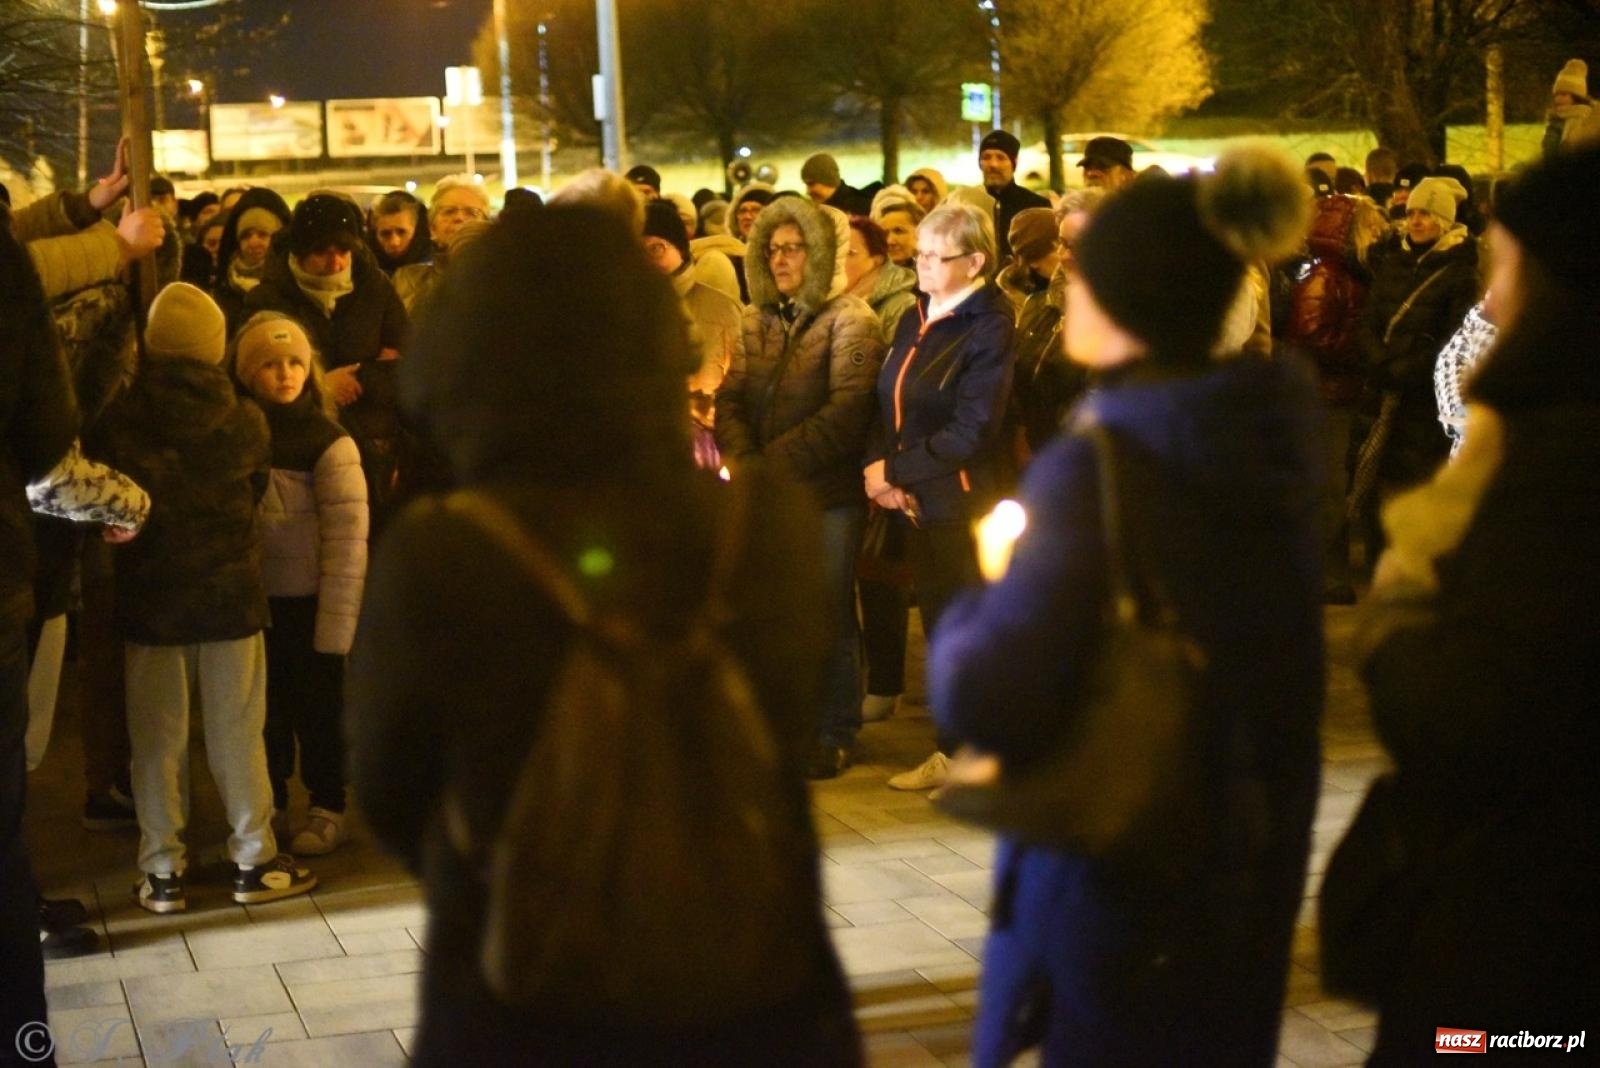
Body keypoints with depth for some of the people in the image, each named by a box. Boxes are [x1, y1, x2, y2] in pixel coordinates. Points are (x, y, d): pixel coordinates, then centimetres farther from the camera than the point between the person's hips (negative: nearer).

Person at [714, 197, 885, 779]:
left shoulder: (850, 321, -3)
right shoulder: (754, 321, 13)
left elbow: (848, 408, -13)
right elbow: (728, 398, 5)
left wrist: (775, 461, -16)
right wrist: (743, 459, -15)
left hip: (828, 491, -4)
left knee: (829, 616, 2)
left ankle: (835, 734, 13)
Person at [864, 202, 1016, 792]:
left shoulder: (988, 329, -13)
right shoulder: (916, 320, 12)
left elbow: (970, 433, -18)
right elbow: (890, 404, 13)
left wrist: (895, 471, -14)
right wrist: (876, 463, -6)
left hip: (965, 504, -8)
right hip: (918, 501, 8)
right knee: (938, 627, 14)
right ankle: (951, 751, 24)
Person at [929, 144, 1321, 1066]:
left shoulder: (1102, 462, -23)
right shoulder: (1274, 429, -1)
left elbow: (987, 698, -31)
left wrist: (975, 613, -10)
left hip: (1120, 866, -7)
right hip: (1249, 857, 7)